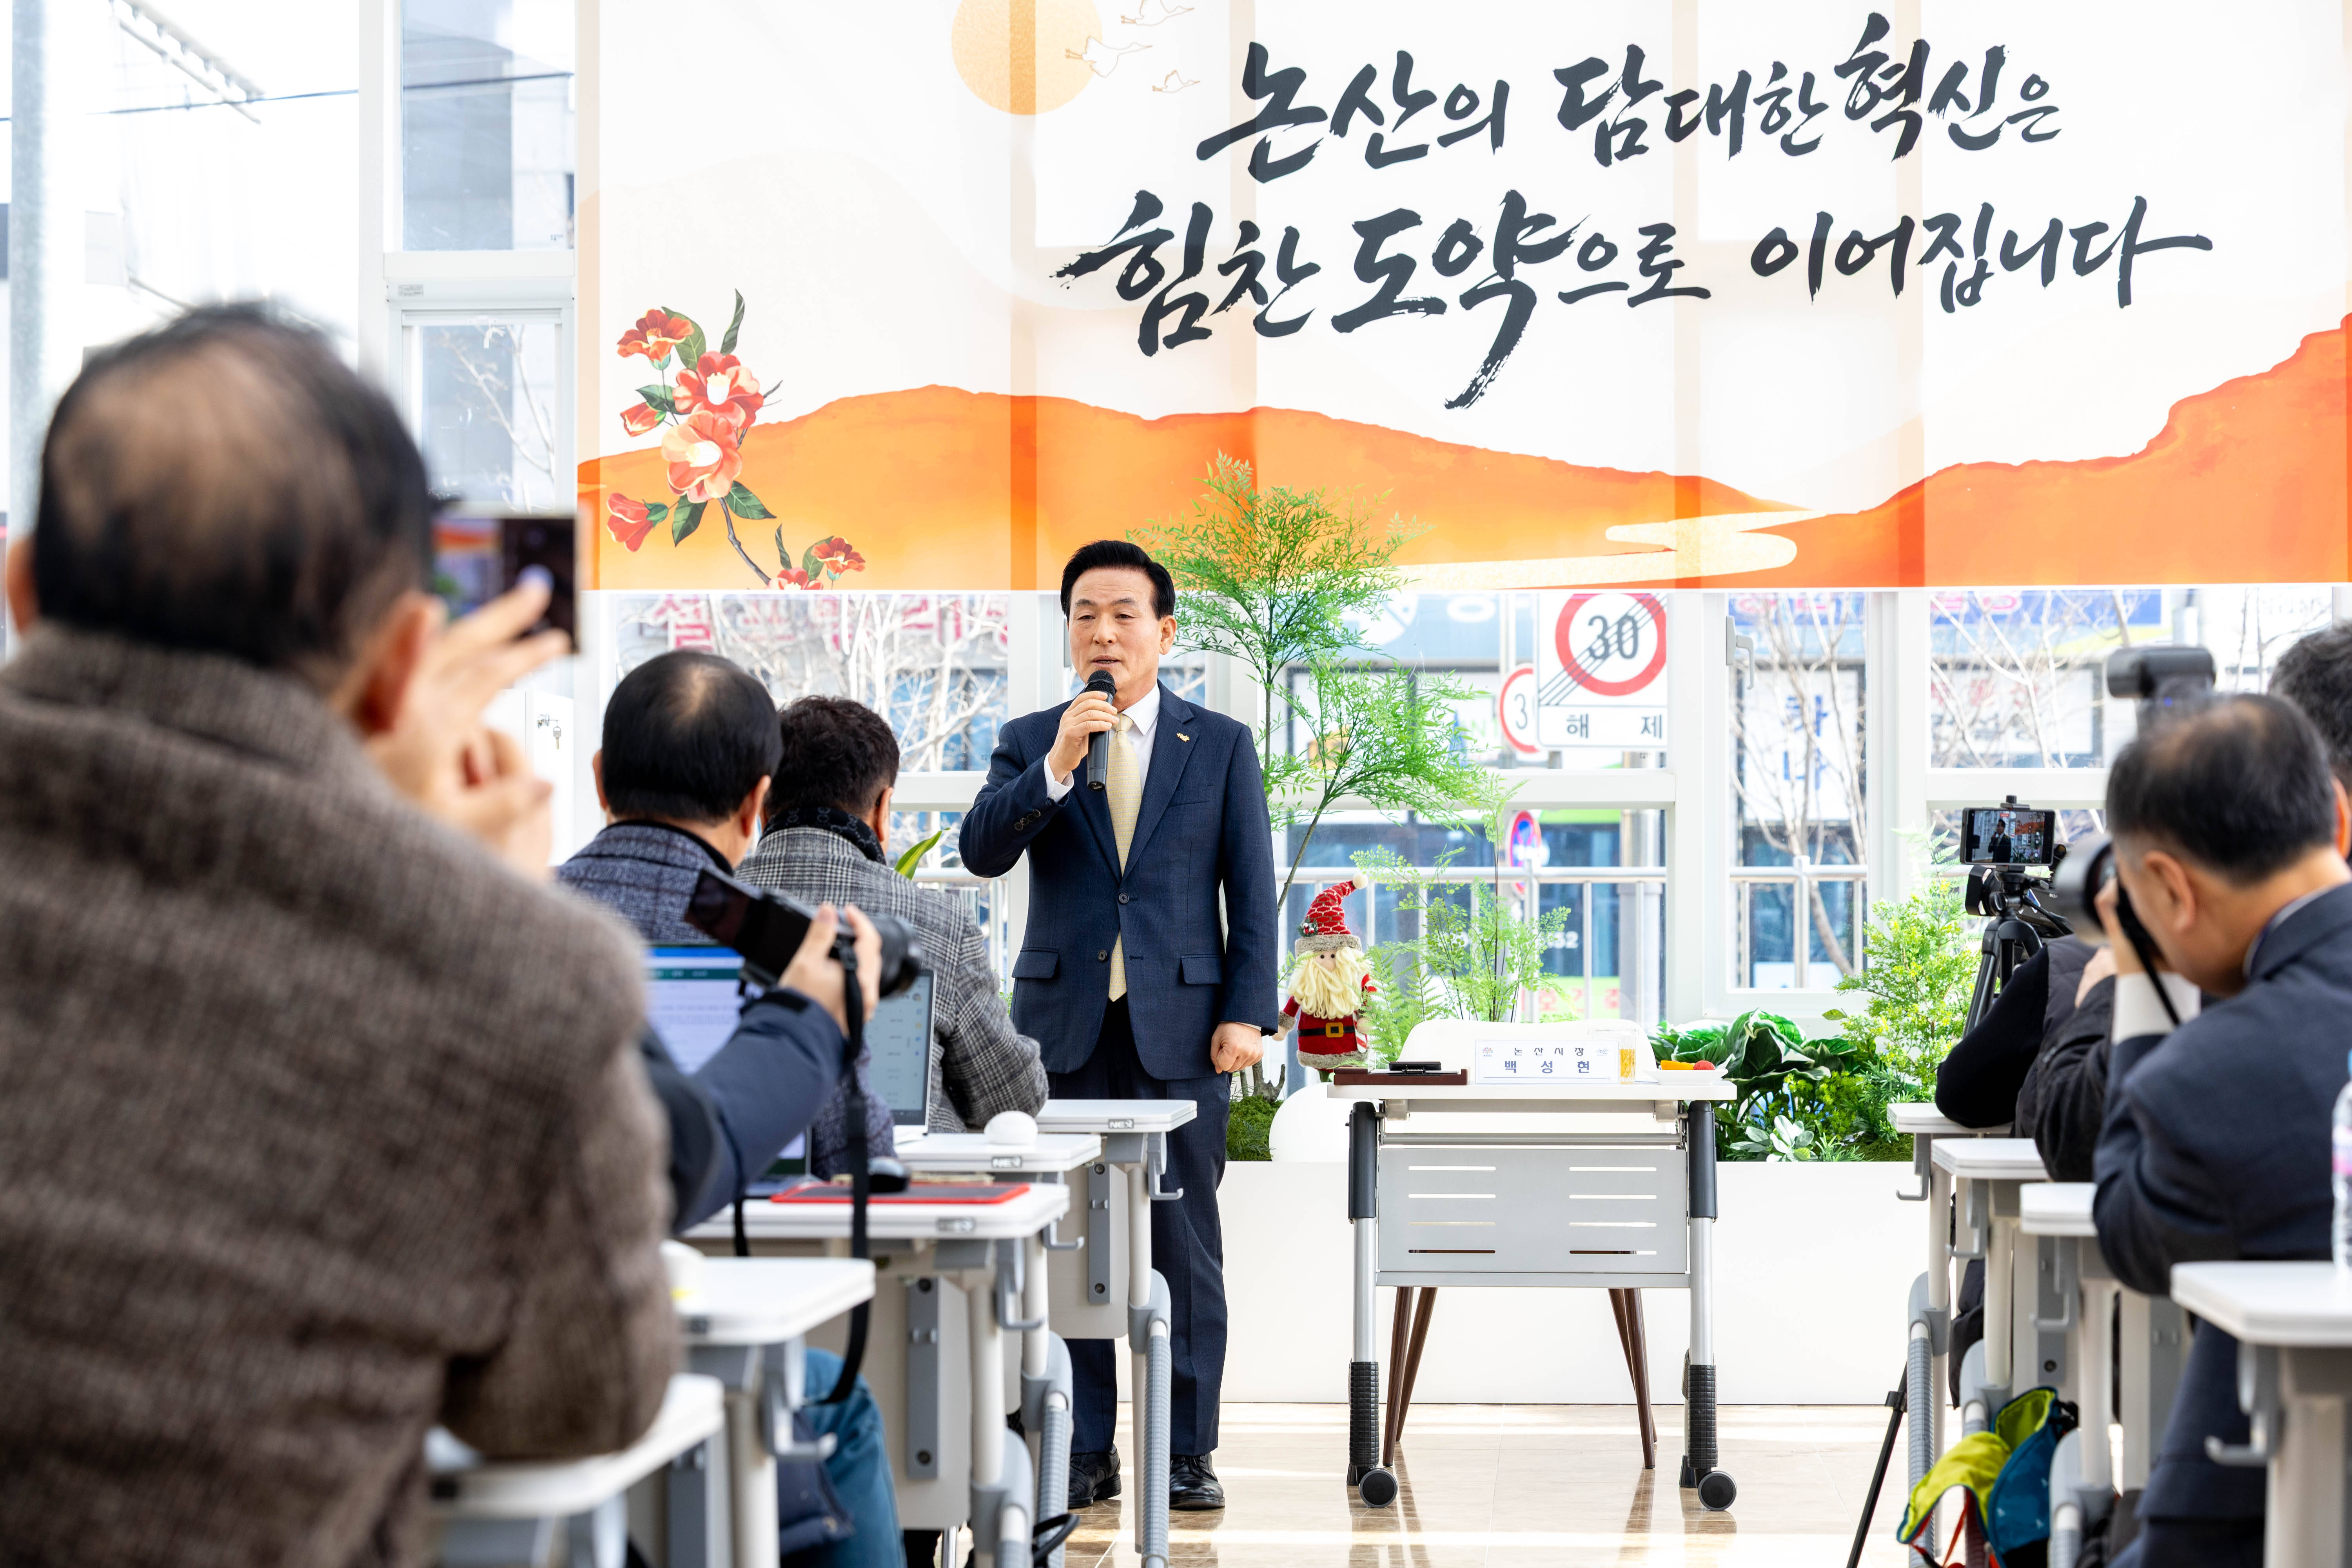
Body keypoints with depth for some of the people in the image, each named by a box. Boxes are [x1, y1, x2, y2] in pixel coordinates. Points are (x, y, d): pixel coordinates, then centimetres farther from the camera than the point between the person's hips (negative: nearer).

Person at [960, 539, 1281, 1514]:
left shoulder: (1221, 746, 7)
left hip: (1179, 1029, -1)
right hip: (1064, 1028, 1)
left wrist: (1247, 1014, -4)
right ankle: (1086, 1451, 11)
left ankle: (1188, 1452, 8)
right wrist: (1057, 767, -18)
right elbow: (981, 851, -5)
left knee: (1185, 1245, 0)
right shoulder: (1029, 744, 9)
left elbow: (1251, 887, 4)